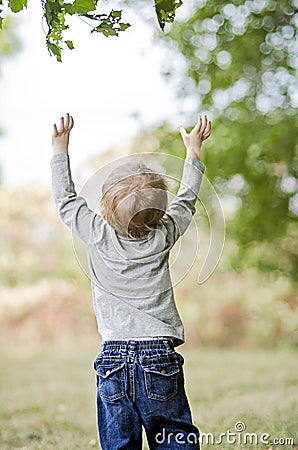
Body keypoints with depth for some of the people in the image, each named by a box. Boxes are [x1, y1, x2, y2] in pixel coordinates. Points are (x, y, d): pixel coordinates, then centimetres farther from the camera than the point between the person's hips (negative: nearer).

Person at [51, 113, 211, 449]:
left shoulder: (99, 236, -2)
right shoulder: (162, 236, 0)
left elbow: (66, 200, 13)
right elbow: (186, 199, 18)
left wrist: (60, 151, 23)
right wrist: (193, 150, 31)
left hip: (114, 359, 0)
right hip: (161, 358, 1)